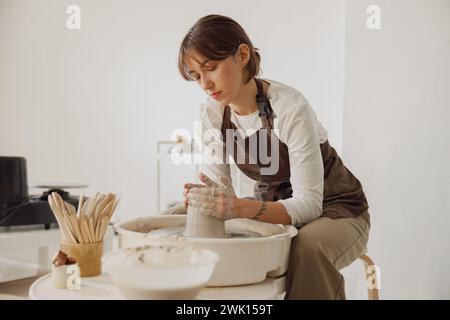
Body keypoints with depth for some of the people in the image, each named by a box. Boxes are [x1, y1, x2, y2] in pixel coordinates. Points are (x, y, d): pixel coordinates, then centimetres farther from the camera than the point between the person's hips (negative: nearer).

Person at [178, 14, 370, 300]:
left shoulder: (290, 108, -27)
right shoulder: (211, 114, -8)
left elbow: (309, 203, -28)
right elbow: (218, 184, -5)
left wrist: (239, 207, -43)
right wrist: (202, 198, -28)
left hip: (333, 210, -5)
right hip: (274, 209, 5)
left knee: (308, 247, -38)